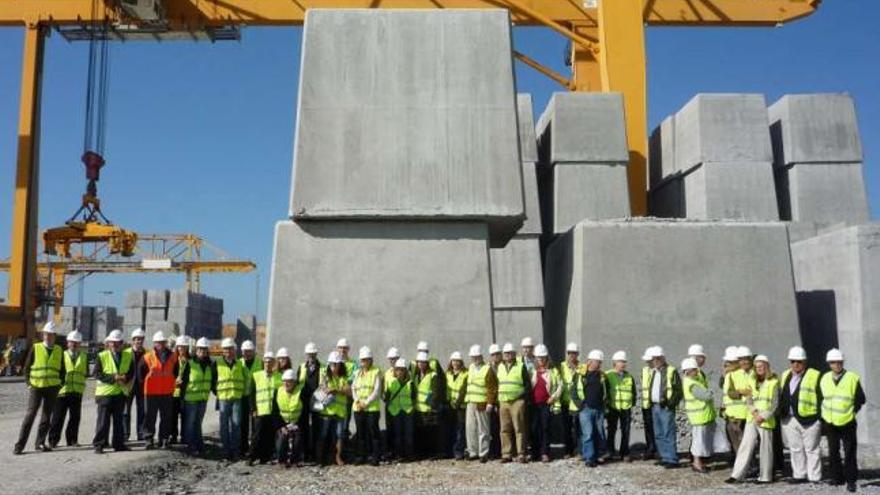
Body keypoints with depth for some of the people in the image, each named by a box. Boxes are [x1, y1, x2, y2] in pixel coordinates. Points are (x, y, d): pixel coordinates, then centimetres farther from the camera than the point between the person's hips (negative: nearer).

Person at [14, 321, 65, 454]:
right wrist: (28, 383, -3)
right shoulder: (35, 348, -1)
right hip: (36, 387, -3)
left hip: (52, 388, 3)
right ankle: (19, 445, 0)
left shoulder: (59, 350, 7)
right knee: (30, 414, -5)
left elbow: (62, 370, 14)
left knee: (47, 416, 6)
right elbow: (27, 367, 3)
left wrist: (61, 384, 5)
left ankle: (40, 443, 15)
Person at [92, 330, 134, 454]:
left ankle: (119, 444, 18)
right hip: (105, 392, -3)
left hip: (121, 392, 3)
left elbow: (131, 372, 8)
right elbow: (97, 374, -9)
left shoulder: (128, 356, 8)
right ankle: (98, 445, 4)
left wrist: (125, 378, -14)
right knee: (103, 420, -3)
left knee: (119, 420, 11)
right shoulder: (102, 356, -2)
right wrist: (113, 378, -19)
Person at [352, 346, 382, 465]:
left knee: (373, 432, -2)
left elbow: (377, 391, -8)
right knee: (361, 433, 9)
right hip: (358, 408, 5)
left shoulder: (376, 372, -3)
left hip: (372, 408, -5)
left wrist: (366, 403, -13)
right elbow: (353, 388, 11)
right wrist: (358, 401, -5)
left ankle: (376, 456, 5)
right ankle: (361, 455, 18)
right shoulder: (357, 372, 13)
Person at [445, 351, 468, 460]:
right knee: (450, 429, 8)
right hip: (450, 404, 5)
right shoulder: (448, 373, 14)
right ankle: (449, 451, 16)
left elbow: (467, 390, -10)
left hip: (461, 405, -5)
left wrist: (458, 402, -16)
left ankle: (459, 452, -2)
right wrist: (447, 400, 8)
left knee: (460, 429, -5)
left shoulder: (465, 374, -6)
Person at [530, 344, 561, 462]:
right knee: (534, 428, 2)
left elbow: (560, 385, 3)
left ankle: (545, 453, 1)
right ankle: (535, 453, 9)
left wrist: (554, 397, -5)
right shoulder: (532, 372, 12)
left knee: (545, 428, -2)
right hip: (534, 404, 2)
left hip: (547, 403, -2)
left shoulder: (553, 371, 5)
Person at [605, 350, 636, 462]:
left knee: (626, 432, 4)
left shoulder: (629, 377, 9)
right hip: (612, 408, -3)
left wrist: (632, 403, 9)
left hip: (626, 408, 3)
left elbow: (633, 391, 18)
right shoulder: (608, 375, -3)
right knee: (612, 431, 8)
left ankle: (625, 453, 14)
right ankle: (612, 452, 18)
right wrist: (606, 405, -3)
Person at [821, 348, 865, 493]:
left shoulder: (852, 378, -8)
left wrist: (852, 411, -5)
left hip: (847, 422, -4)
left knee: (850, 452, -1)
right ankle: (837, 477, 21)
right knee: (833, 452, 10)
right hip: (830, 422, 4)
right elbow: (821, 397, 15)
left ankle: (851, 480, 7)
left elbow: (860, 399, -1)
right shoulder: (824, 378, 4)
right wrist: (824, 413, 8)